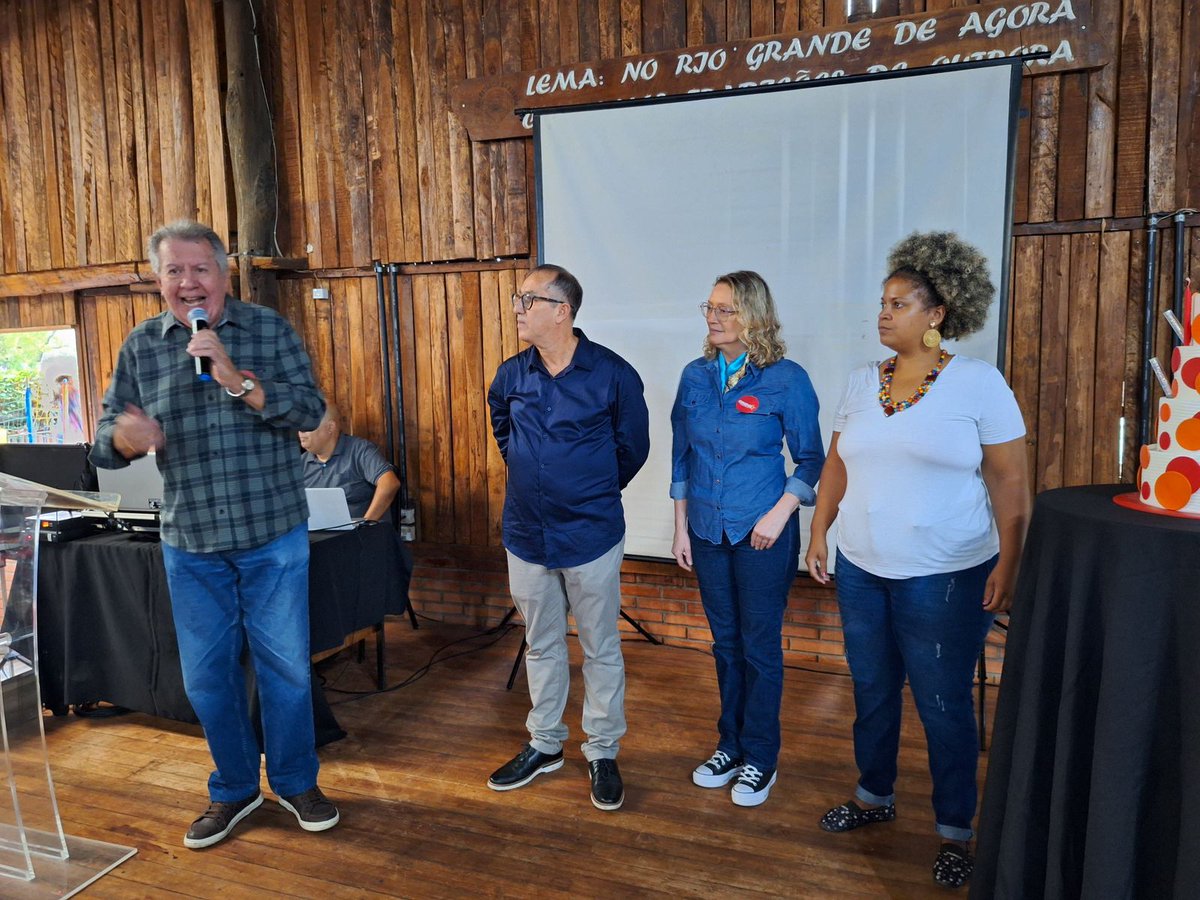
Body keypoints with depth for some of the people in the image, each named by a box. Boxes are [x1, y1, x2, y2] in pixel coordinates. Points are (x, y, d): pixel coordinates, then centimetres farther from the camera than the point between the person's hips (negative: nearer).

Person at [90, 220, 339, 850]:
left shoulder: (269, 330, -3)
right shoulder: (140, 346, 3)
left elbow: (310, 411, -14)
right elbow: (105, 443, 2)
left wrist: (236, 379, -27)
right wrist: (124, 435, -21)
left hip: (273, 536, -2)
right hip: (189, 542, 2)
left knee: (285, 665, 8)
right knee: (206, 675, 13)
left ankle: (295, 781, 30)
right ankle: (234, 788, 34)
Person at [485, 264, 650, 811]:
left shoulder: (612, 373, -12)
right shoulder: (511, 374, -1)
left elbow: (633, 446, 2)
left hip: (591, 537, -4)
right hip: (527, 535, 4)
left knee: (600, 648, 10)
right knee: (541, 644, 17)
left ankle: (603, 752, 27)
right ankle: (544, 744, 35)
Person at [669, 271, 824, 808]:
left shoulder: (786, 380, -11)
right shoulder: (696, 376, 2)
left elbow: (811, 460, -5)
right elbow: (681, 456, 7)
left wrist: (779, 514, -15)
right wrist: (681, 526, 6)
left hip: (763, 534, -4)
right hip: (707, 531, 4)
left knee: (760, 646, 6)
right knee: (725, 642, 16)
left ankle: (759, 760, 24)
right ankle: (730, 746, 33)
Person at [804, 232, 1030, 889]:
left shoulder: (979, 384, -8)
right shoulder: (862, 382, 6)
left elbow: (1009, 481, -8)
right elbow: (836, 466, 11)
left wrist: (1009, 564, -12)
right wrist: (820, 533, 7)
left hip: (945, 580, -5)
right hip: (861, 570, 5)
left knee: (943, 705, 5)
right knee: (871, 692, 17)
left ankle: (955, 832, 26)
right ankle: (874, 796, 39)